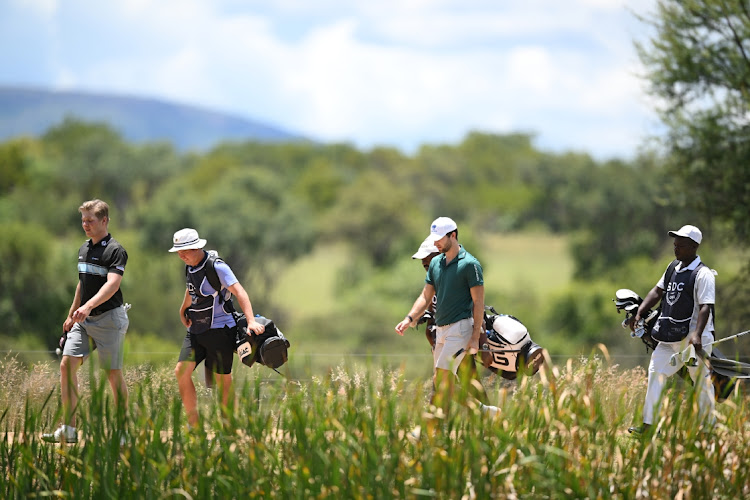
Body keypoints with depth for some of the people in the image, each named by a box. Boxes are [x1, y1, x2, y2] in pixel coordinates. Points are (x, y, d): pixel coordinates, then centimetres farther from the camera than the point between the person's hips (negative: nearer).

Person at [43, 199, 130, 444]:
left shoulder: (115, 250, -12)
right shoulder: (84, 249, 13)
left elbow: (112, 284, -24)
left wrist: (89, 305, -37)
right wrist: (71, 315, 24)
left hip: (108, 318, -7)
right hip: (83, 320, 7)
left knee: (113, 373, -2)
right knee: (67, 364, -4)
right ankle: (68, 429, -4)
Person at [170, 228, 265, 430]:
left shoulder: (216, 267, -15)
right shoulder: (190, 267, 10)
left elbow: (239, 292, -24)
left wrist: (251, 321, -36)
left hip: (219, 329, -7)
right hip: (196, 330, 7)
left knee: (222, 379, -1)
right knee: (181, 371, -8)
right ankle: (193, 423, -5)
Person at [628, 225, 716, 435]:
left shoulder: (703, 274, -14)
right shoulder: (673, 268, 11)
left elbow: (705, 307, -22)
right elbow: (658, 292, 19)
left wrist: (697, 335, -33)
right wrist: (639, 313, 9)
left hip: (694, 337, -7)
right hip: (671, 336, 8)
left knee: (702, 382, 2)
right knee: (656, 371, -2)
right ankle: (648, 424, -2)